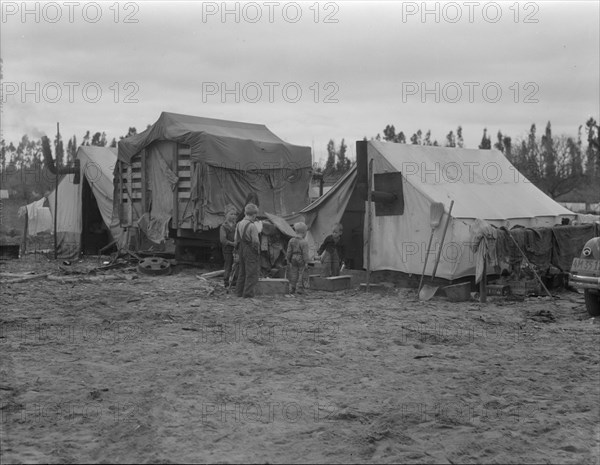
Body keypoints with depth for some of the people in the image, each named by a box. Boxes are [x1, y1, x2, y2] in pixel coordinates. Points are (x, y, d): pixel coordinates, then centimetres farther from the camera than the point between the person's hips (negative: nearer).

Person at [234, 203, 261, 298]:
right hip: (251, 252, -8)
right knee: (252, 272, 0)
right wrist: (258, 251, -4)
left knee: (242, 271, 16)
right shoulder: (252, 226, -18)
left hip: (242, 251, 8)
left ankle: (240, 291, 22)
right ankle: (248, 292, 0)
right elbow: (255, 242, -18)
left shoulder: (239, 224, 6)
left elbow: (236, 240, 10)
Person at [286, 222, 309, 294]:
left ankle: (292, 289, 10)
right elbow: (305, 253, -14)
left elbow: (289, 251, 4)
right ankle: (299, 289, 0)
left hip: (294, 259, 5)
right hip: (301, 260, -5)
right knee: (301, 275, 2)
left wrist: (288, 260, 12)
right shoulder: (304, 242, -12)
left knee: (294, 274, 9)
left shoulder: (291, 241, 2)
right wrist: (306, 263, -11)